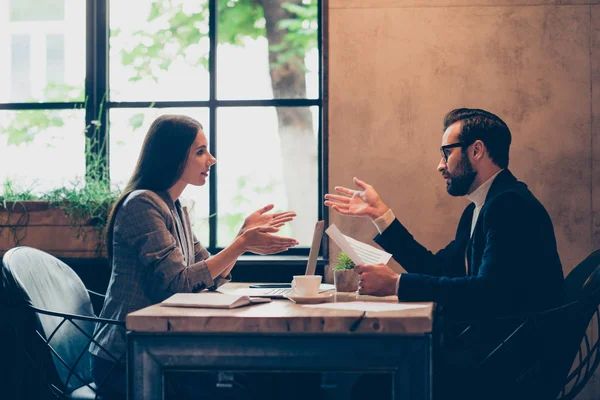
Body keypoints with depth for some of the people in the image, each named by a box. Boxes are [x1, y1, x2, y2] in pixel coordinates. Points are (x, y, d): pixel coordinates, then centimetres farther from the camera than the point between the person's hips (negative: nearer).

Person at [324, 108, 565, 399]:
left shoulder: (510, 204, -15)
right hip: (485, 338, 9)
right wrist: (379, 213, 20)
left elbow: (488, 292, -25)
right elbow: (437, 269, 19)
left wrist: (396, 284, -23)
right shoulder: (481, 208, 17)